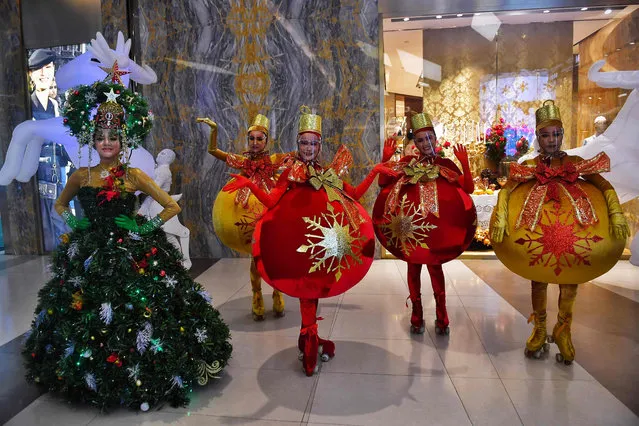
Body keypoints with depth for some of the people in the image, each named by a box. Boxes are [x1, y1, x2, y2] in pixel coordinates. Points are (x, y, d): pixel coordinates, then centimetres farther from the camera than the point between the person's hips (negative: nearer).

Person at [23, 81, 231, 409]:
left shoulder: (133, 176, -4)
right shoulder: (81, 176, 5)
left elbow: (172, 206, -2)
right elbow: (60, 204, 23)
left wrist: (146, 227, -10)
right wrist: (73, 224, 6)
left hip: (133, 255, -3)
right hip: (89, 255, 4)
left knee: (135, 313, -6)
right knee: (85, 315, 9)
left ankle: (138, 376, 15)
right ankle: (92, 376, 32)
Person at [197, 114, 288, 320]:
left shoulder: (274, 160, 3)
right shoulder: (243, 161, 6)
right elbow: (213, 150, 5)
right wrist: (214, 129, -6)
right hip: (250, 215, 1)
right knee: (256, 257, 9)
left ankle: (278, 298, 24)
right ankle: (257, 301, 22)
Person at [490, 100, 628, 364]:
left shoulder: (575, 163, 8)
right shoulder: (529, 167, 6)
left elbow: (606, 187, 3)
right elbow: (506, 191, -7)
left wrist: (616, 214, -11)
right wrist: (500, 217, -22)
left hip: (573, 225, 1)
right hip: (538, 227, -1)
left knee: (570, 278, 3)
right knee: (538, 277, 6)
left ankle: (563, 331, 23)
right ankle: (539, 331, 23)